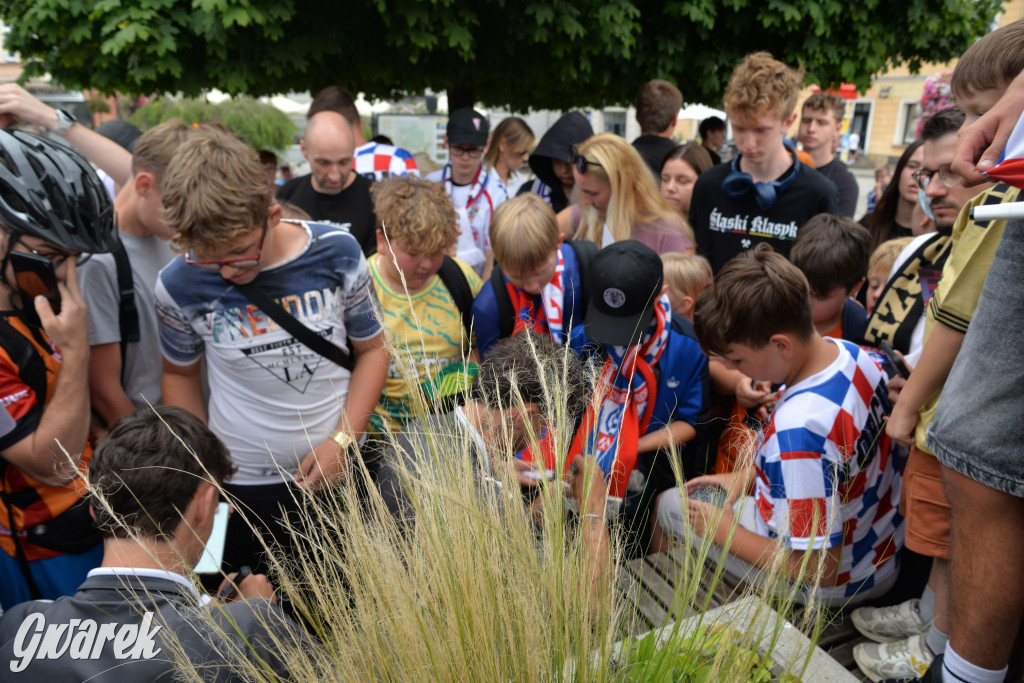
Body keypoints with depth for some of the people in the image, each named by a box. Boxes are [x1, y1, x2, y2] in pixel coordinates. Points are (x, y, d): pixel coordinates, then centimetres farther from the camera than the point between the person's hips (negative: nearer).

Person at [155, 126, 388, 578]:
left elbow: (371, 349, -2)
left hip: (337, 472, 1)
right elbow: (180, 372, 6)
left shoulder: (337, 253, -13)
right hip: (241, 485, 0)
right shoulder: (180, 286, -12)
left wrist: (344, 440, -11)